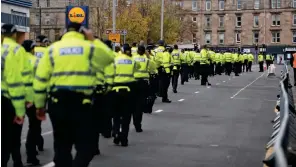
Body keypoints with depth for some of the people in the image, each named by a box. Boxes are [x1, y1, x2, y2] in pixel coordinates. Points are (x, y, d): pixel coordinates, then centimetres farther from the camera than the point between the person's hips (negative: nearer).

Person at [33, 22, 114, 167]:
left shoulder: (52, 49, 9)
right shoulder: (90, 47, 2)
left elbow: (40, 79, 6)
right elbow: (109, 57, 21)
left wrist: (39, 105, 14)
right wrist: (93, 40, 22)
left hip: (57, 102, 3)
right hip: (81, 102, -3)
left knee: (61, 145, 15)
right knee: (87, 145, 3)